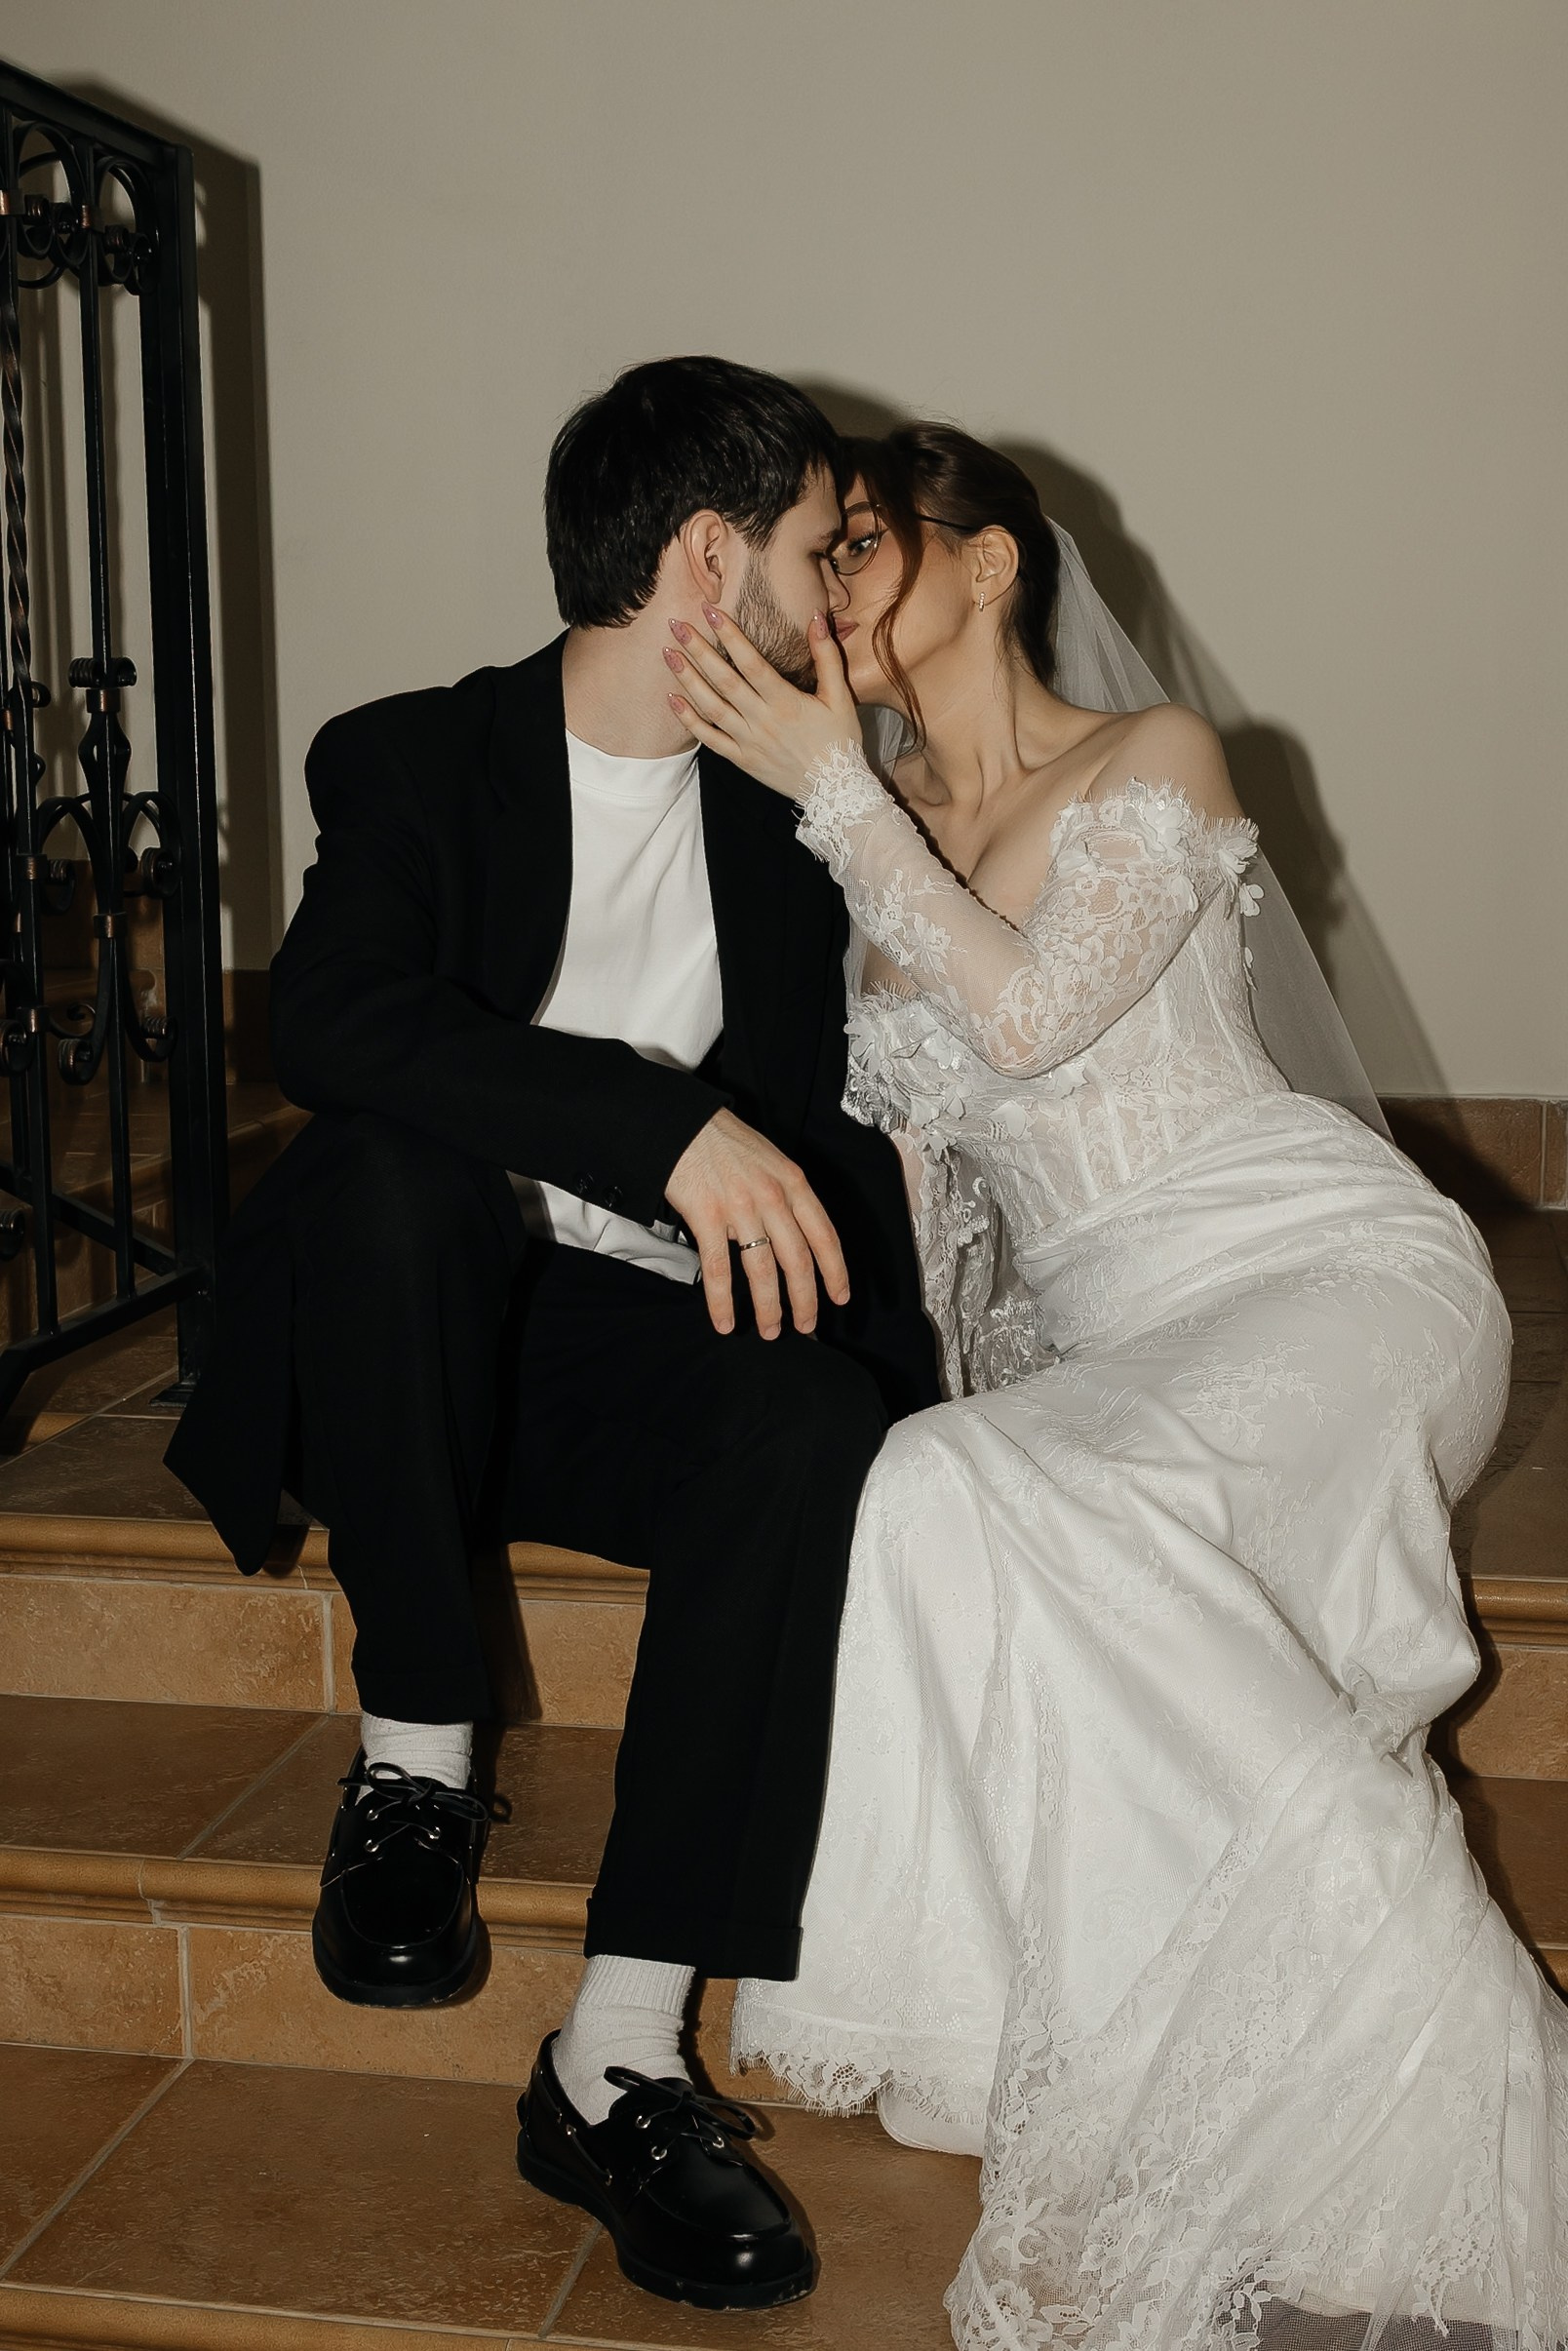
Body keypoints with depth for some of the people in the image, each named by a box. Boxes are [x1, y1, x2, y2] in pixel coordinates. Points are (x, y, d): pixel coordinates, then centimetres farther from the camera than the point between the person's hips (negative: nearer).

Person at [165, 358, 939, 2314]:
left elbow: (830, 1122, 16)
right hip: (423, 1341, -2)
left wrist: (881, 1353, -2)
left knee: (818, 1441, -30)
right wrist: (665, 1128, -32)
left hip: (650, 1348, 3)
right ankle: (418, 1751, -17)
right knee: (387, 1170, -35)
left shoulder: (784, 815, 13)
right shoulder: (416, 762, -2)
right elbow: (326, 1017, -23)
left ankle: (617, 2064, -27)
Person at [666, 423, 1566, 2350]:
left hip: (1318, 1267, -5)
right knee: (937, 1502, -30)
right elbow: (909, 1142, 16)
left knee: (1001, 1515, -34)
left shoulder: (1156, 760, 3)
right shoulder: (879, 833, 19)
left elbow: (1031, 1011, -14)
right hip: (1088, 1331, 5)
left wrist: (829, 788, -10)